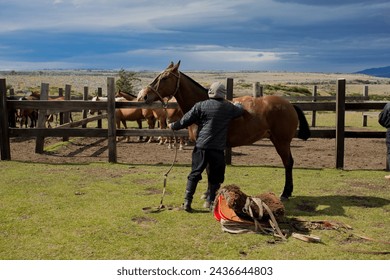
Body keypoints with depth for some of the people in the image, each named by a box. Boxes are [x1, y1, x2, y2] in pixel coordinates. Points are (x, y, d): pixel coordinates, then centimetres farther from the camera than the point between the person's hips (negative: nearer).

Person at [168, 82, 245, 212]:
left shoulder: (201, 106, -1)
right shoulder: (229, 107, 4)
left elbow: (185, 120, 0)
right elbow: (241, 110, 25)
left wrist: (173, 126, 16)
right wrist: (237, 104, 47)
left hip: (201, 146, 0)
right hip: (218, 148, 0)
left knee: (194, 174, 10)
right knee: (215, 177, 12)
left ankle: (187, 201, 9)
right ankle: (211, 202, 13)